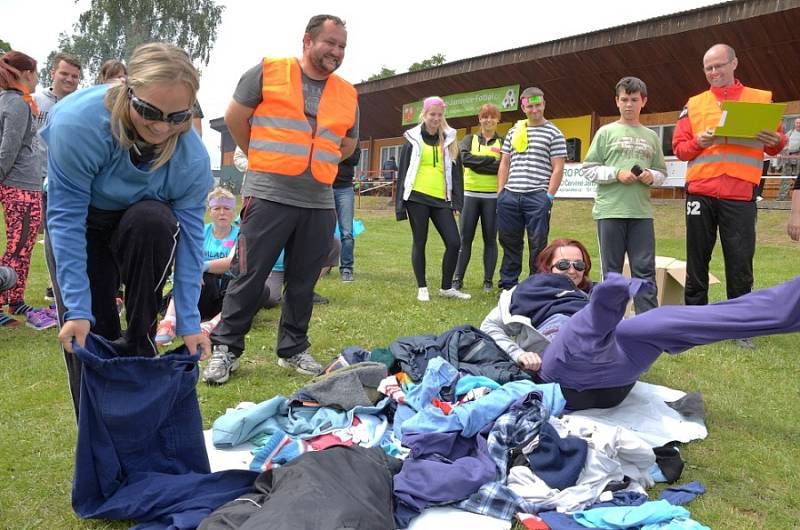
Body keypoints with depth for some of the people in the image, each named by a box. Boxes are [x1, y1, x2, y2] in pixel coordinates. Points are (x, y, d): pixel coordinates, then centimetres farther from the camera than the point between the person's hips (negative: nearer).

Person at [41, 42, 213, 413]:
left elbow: (189, 238, -22)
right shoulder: (77, 122, -34)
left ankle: (138, 346, -20)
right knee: (87, 333, -10)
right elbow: (65, 219, -30)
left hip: (145, 226, 1)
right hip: (80, 225, -1)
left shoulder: (193, 156, -28)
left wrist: (188, 323, -24)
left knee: (153, 220, -35)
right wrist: (77, 309, -32)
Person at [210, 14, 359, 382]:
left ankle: (293, 349, 24)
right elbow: (235, 117, 6)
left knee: (303, 282, 10)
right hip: (268, 196, -4)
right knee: (249, 276, -2)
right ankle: (226, 349, 10)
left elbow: (348, 145, 24)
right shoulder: (268, 72, 1)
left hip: (320, 203, 4)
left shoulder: (347, 95, 12)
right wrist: (261, 158, 12)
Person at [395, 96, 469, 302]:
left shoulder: (449, 139, 12)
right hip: (417, 198, -2)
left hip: (441, 199, 3)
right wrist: (400, 203, -2)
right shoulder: (413, 138, 5)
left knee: (454, 242, -3)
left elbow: (456, 171, 12)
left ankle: (447, 287, 13)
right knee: (419, 242, 4)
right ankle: (422, 288, 16)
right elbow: (403, 171, 4)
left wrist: (458, 200, 4)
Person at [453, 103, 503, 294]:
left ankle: (488, 280, 11)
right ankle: (458, 278, 8)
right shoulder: (470, 139, 9)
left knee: (490, 239, 4)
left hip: (493, 197, -1)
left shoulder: (503, 142, 6)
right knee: (465, 238, 2)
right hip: (470, 195, 1)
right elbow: (464, 157, -11)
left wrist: (477, 163, -12)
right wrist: (491, 160, -14)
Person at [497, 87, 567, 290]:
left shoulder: (554, 134, 2)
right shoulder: (514, 131, 15)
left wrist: (548, 196, -10)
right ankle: (507, 286, 22)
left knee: (537, 245, 1)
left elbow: (558, 168, -3)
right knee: (509, 243, 11)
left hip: (537, 197, -4)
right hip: (510, 196, 4)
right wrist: (501, 192, 8)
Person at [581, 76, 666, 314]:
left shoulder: (651, 137, 14)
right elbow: (588, 169, 1)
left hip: (641, 212, 3)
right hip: (610, 210, -2)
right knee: (612, 270, 5)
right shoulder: (606, 132, 5)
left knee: (645, 269, 2)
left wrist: (651, 177, -5)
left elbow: (661, 172, 17)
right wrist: (616, 174, -12)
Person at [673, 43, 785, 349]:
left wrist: (776, 141, -11)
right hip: (700, 193, 1)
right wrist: (698, 142, -13)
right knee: (697, 260, 5)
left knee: (740, 263, 0)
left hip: (740, 196, -1)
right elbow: (679, 147, 7)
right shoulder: (694, 104, 13)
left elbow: (776, 144, 11)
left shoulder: (762, 99, 12)